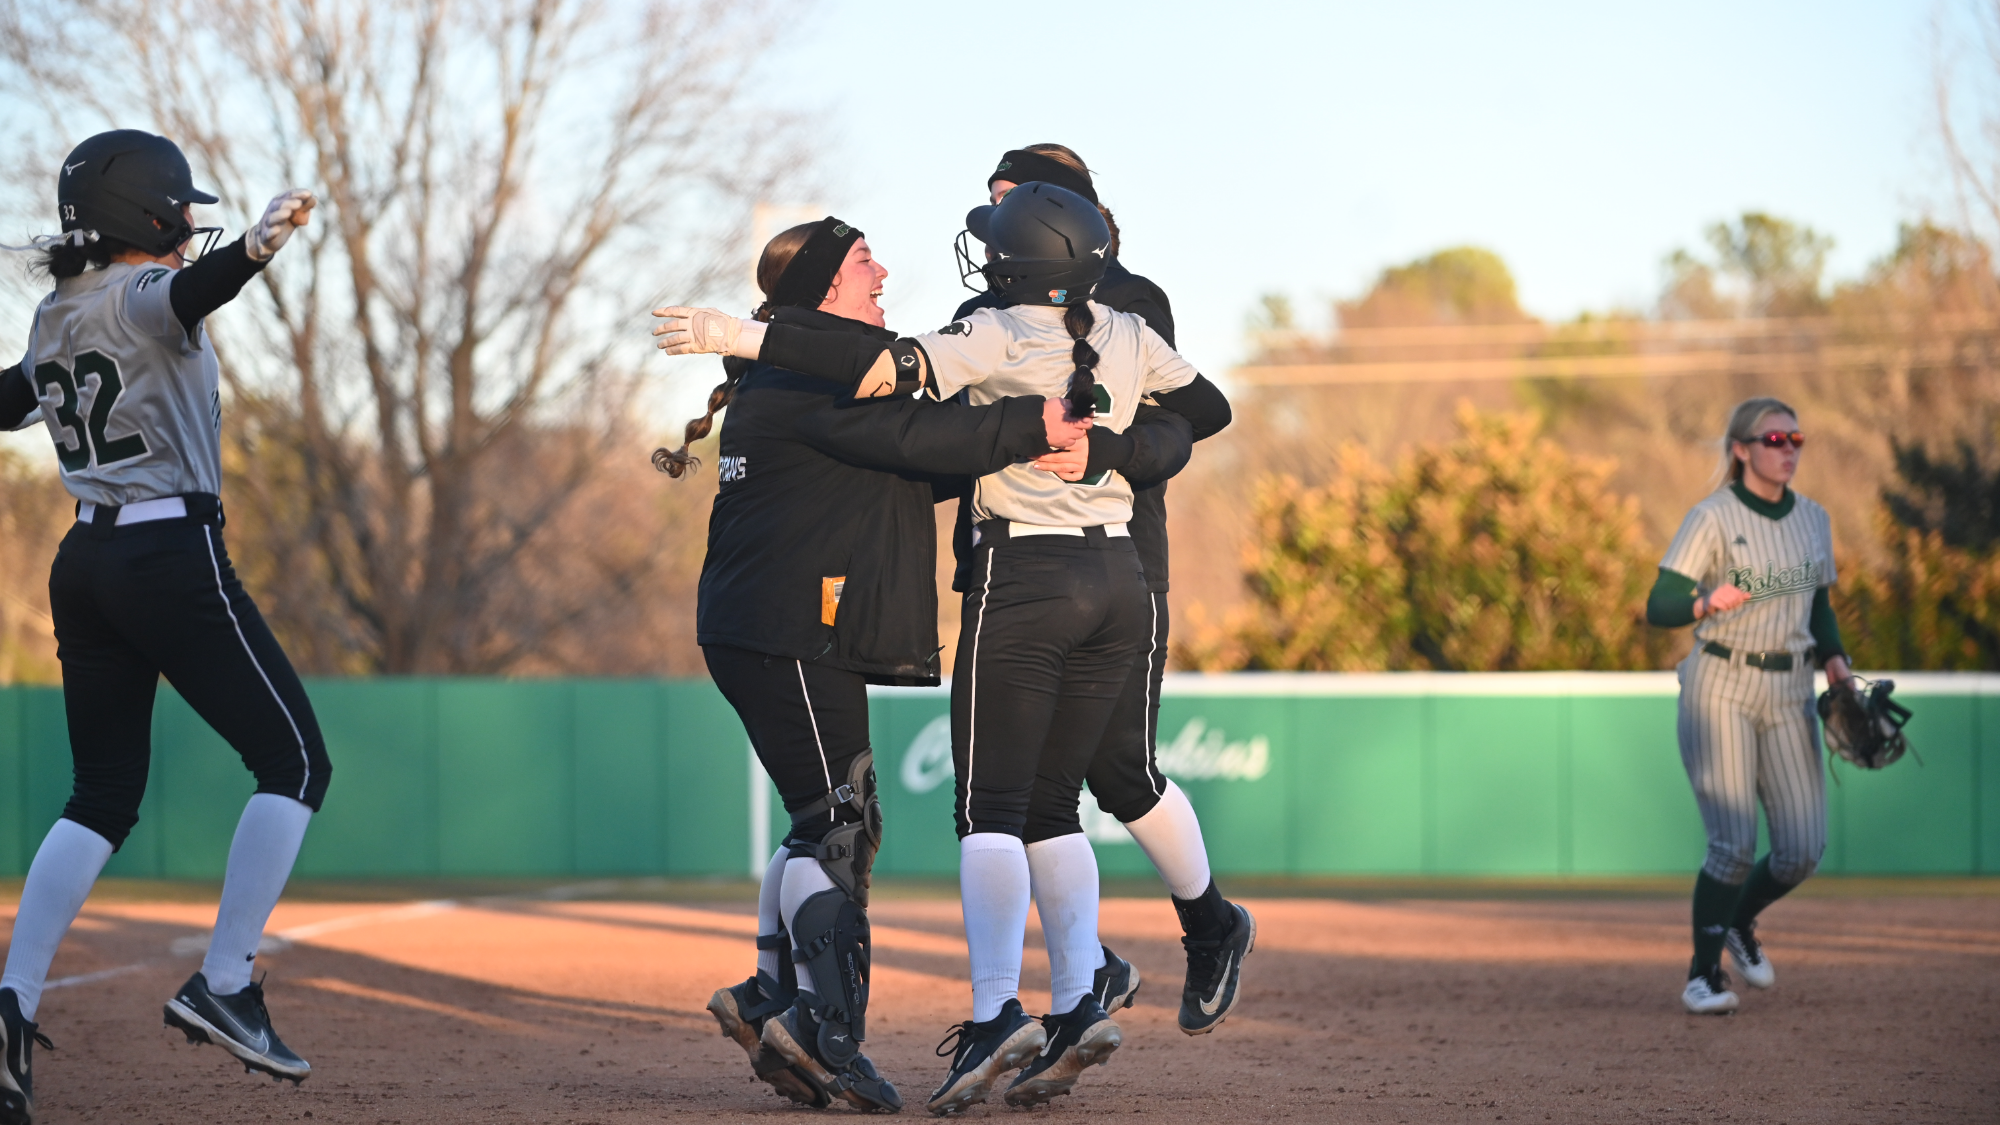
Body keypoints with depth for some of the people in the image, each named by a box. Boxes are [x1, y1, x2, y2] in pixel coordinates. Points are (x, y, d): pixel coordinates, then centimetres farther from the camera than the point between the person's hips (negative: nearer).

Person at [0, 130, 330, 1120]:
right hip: (172, 555, -8)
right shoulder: (140, 294, -9)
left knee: (104, 794, 10)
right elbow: (194, 292, -33)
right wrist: (256, 247, -52)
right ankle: (223, 987, -9)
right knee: (294, 759, -1)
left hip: (83, 563, 8)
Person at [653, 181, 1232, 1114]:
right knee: (1051, 805, 12)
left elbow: (891, 370, -25)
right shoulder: (1129, 339, 8)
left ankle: (996, 1012, -19)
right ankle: (1079, 1003, 1)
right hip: (1118, 583, 6)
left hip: (1024, 581, -6)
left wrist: (747, 338, -25)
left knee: (991, 806, -6)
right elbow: (1210, 409, 21)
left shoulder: (1000, 336, -11)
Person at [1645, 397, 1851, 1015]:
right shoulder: (1712, 518, -9)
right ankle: (1703, 974, 5)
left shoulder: (1813, 519, 9)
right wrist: (1709, 602, -33)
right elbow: (1659, 606, -13)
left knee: (1803, 850, -1)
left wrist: (1834, 660, 3)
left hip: (1789, 693, 5)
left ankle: (1739, 921, 28)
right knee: (1734, 845, -13)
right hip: (1720, 690, -5)